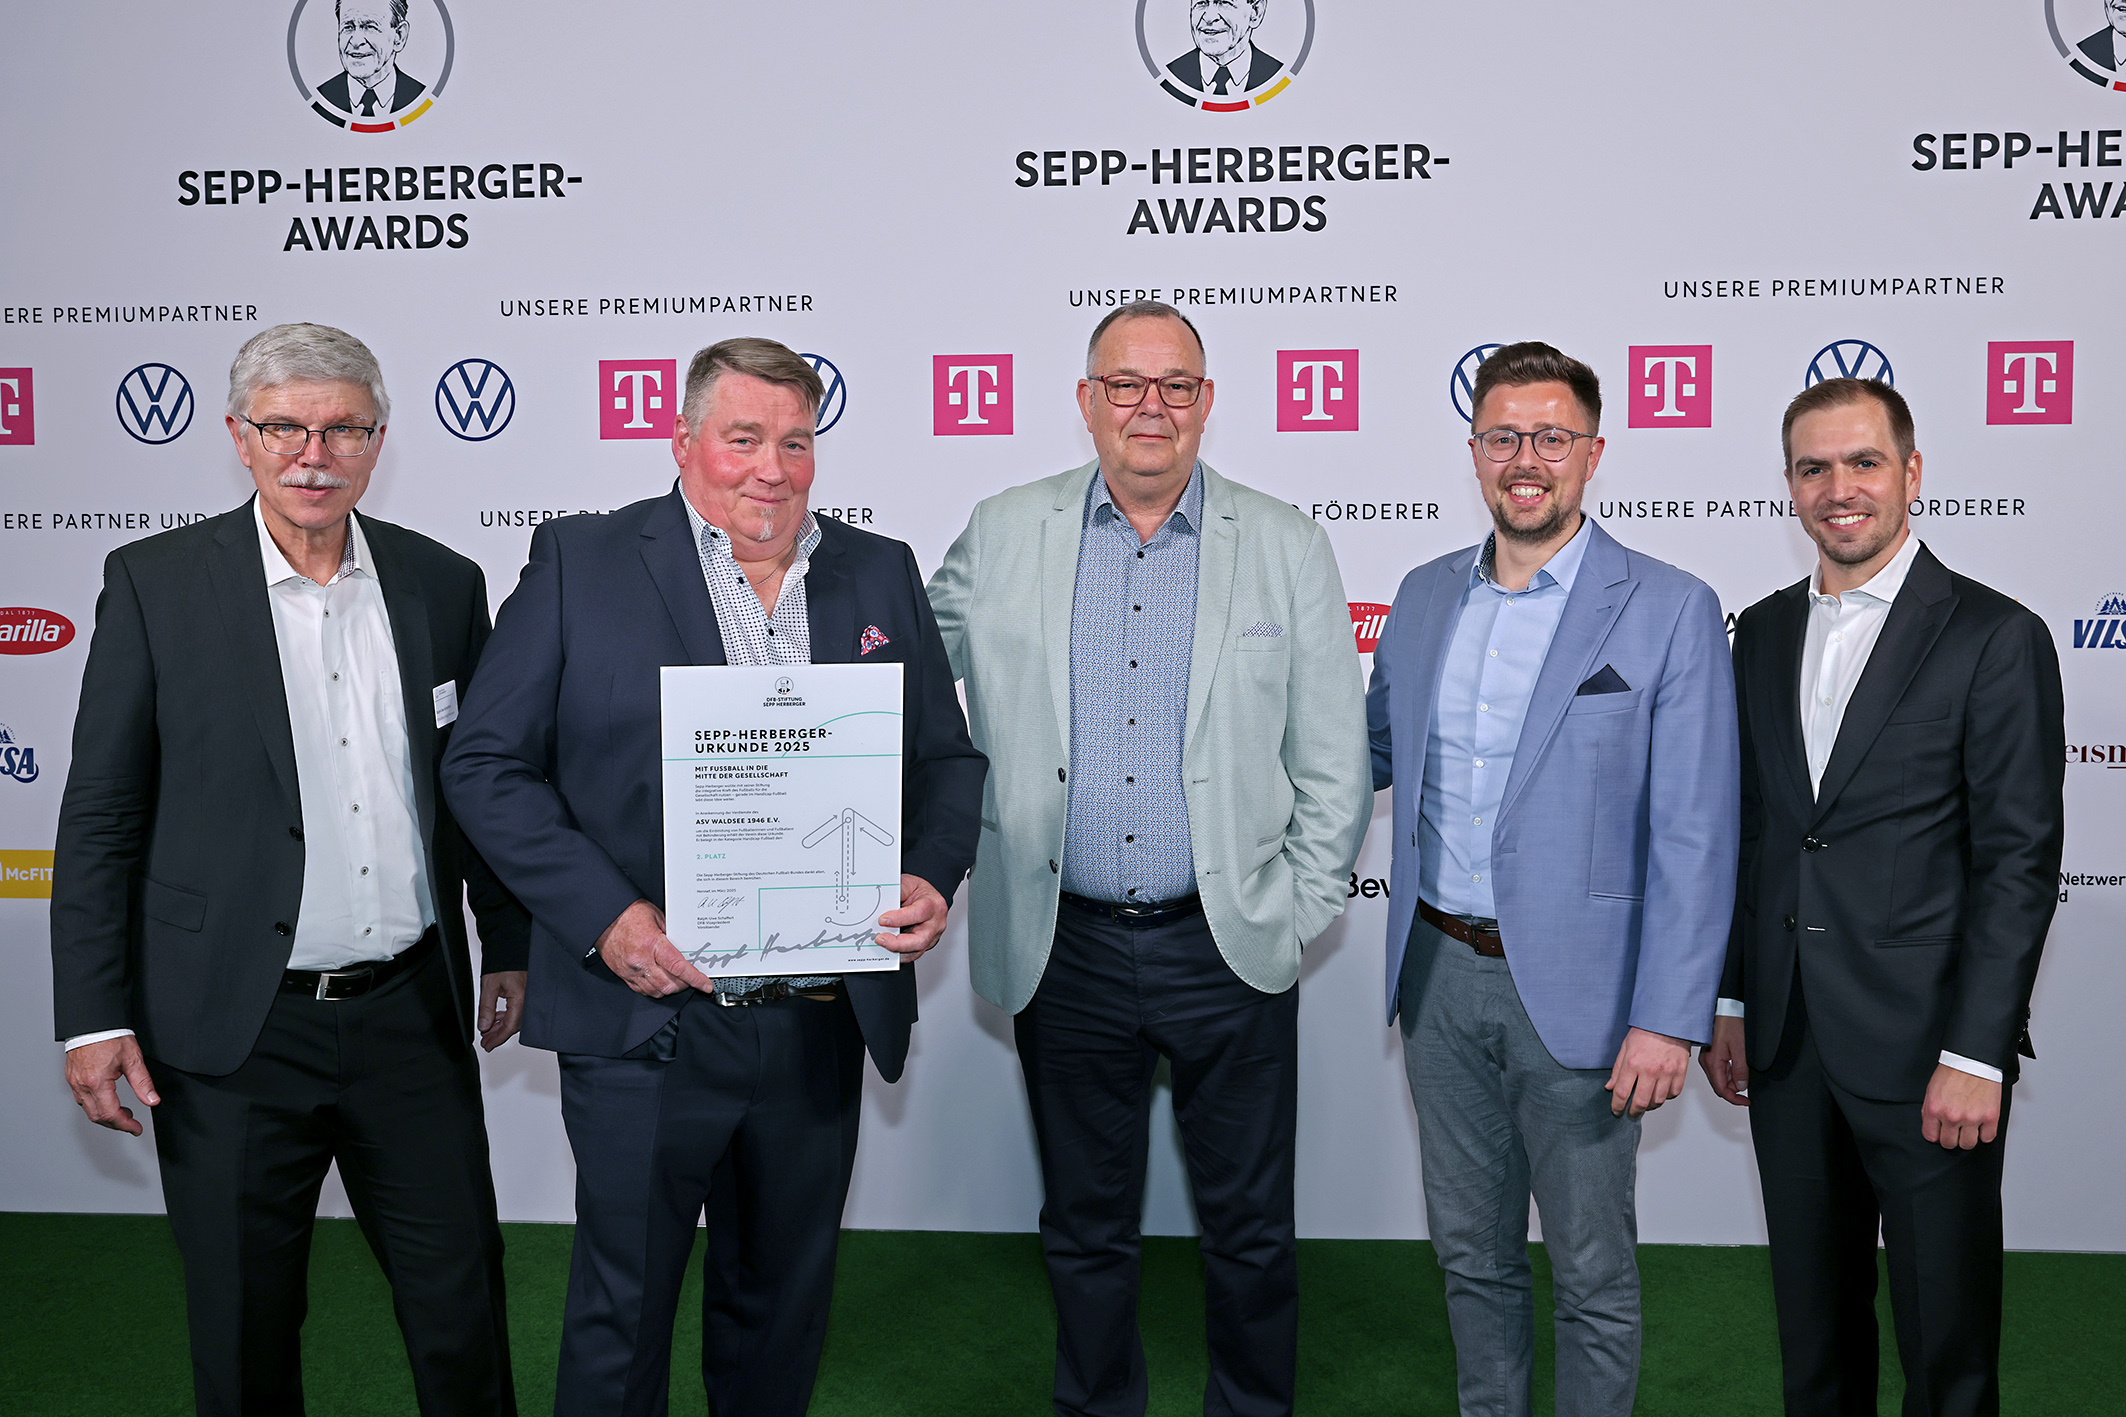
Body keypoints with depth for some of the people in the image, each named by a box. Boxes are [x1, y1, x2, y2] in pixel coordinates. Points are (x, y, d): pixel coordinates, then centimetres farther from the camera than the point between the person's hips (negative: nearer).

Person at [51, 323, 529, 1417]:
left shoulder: (442, 584, 3)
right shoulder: (155, 584, -4)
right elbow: (100, 816, -3)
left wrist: (510, 946, 15)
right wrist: (94, 1018, -6)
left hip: (414, 1018, 2)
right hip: (238, 1030, -2)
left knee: (462, 1306, 12)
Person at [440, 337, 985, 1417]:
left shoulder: (881, 574, 7)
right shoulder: (580, 562, -4)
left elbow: (947, 758, 12)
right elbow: (486, 762, -6)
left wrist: (932, 878, -8)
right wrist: (605, 916, -17)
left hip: (823, 1031, 4)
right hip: (646, 1027, -3)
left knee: (783, 1306, 21)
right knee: (620, 1318, 11)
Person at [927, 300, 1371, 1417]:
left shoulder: (1285, 547, 0)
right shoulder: (1003, 537, 2)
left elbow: (1334, 760, 3)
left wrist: (1300, 910, -1)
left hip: (1228, 948, 0)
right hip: (1064, 950, 1)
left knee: (1250, 1231, 11)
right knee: (1085, 1231, 16)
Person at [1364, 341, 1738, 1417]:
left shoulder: (1668, 609, -9)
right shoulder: (1425, 596, 7)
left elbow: (1693, 835, -11)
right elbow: (1375, 751, 19)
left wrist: (1668, 1017, -15)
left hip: (1573, 987, -4)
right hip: (1440, 972, 5)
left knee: (1591, 1270, 10)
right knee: (1471, 1249, 19)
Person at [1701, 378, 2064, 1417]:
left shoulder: (1994, 637, -7)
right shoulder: (1762, 632, 10)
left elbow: (2021, 861, -11)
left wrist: (1976, 1055, -15)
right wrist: (1729, 1001, 11)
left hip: (1923, 1050, -5)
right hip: (1787, 1042, 5)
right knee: (1812, 1318, 17)